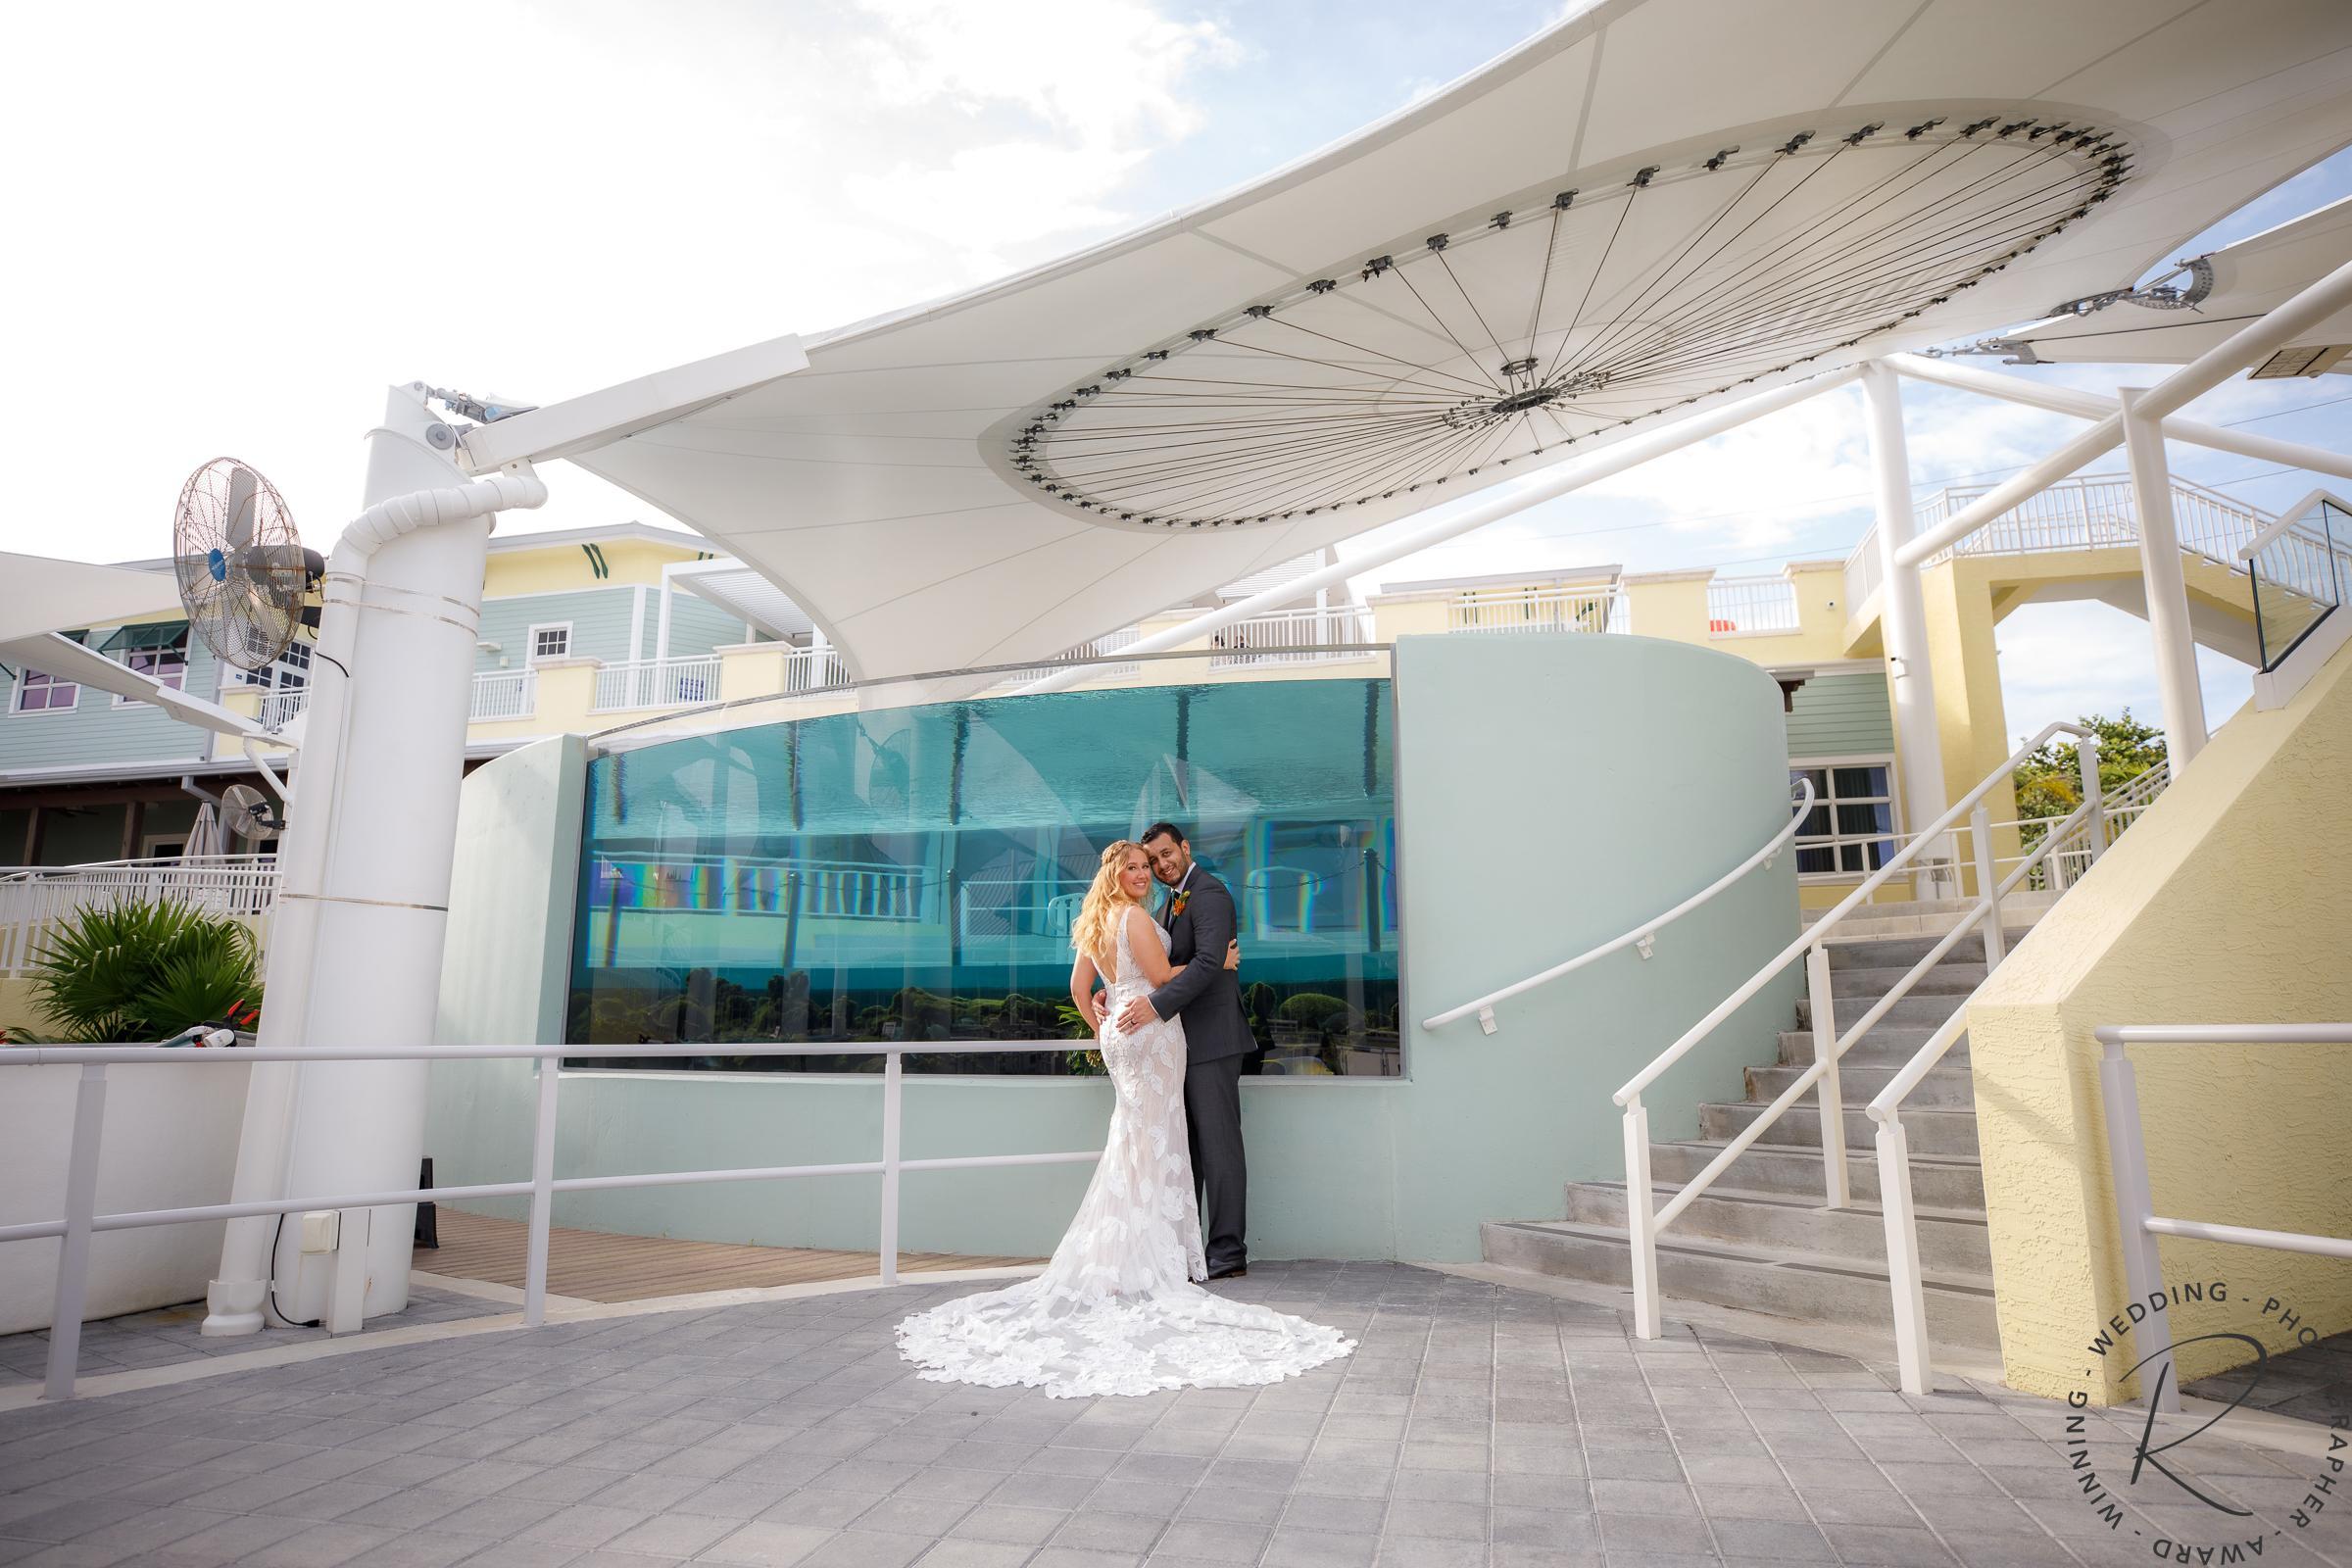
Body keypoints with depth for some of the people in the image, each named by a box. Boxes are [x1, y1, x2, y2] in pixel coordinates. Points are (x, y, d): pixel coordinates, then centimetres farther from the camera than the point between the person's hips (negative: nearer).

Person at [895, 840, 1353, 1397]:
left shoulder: (1096, 923, 13)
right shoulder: (1135, 917, -13)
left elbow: (1079, 986, 17)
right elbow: (1164, 978, -13)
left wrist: (1100, 1028, 25)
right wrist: (1216, 962, -3)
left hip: (1119, 1032, 8)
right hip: (1151, 1030, -8)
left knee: (1133, 1142, 14)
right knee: (1152, 1143, -2)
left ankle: (1115, 1259, 19)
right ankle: (1146, 1258, 1)